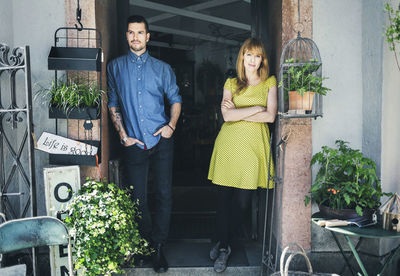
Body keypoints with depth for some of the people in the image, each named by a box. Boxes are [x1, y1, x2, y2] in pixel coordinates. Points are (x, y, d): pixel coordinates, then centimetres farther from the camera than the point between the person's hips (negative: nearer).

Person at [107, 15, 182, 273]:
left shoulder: (162, 68, 8)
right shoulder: (115, 67, 8)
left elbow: (175, 99, 13)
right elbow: (113, 104, 10)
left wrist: (171, 125, -4)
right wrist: (122, 134, 0)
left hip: (162, 140, 0)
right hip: (134, 143, 0)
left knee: (164, 194, -1)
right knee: (138, 198, 5)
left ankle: (159, 247, 10)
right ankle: (146, 243, 23)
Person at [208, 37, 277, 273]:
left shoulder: (270, 82, 9)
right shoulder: (231, 83, 11)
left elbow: (270, 116, -4)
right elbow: (227, 115, -4)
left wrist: (238, 113, -5)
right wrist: (257, 108, -6)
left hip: (253, 146, -1)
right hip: (229, 144, 1)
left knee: (243, 201, -1)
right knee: (224, 197, 1)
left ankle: (224, 243, 21)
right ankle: (224, 246, 18)